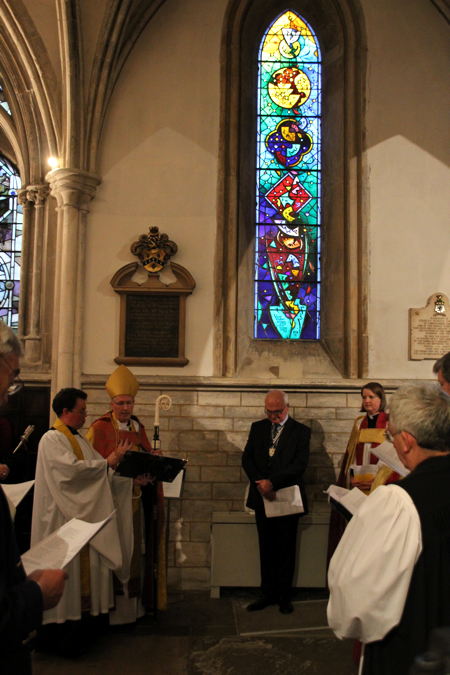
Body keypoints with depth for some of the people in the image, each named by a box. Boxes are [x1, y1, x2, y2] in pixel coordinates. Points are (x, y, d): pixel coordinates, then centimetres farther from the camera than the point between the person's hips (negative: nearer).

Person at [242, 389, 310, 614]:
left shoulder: (300, 431, -3)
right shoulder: (257, 427, 8)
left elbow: (300, 464, -13)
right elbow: (247, 459, 2)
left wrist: (272, 481, -22)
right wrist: (260, 484, -14)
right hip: (263, 497, 3)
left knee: (286, 549, 7)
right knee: (266, 549, 11)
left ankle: (284, 596, 19)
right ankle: (267, 594, 23)